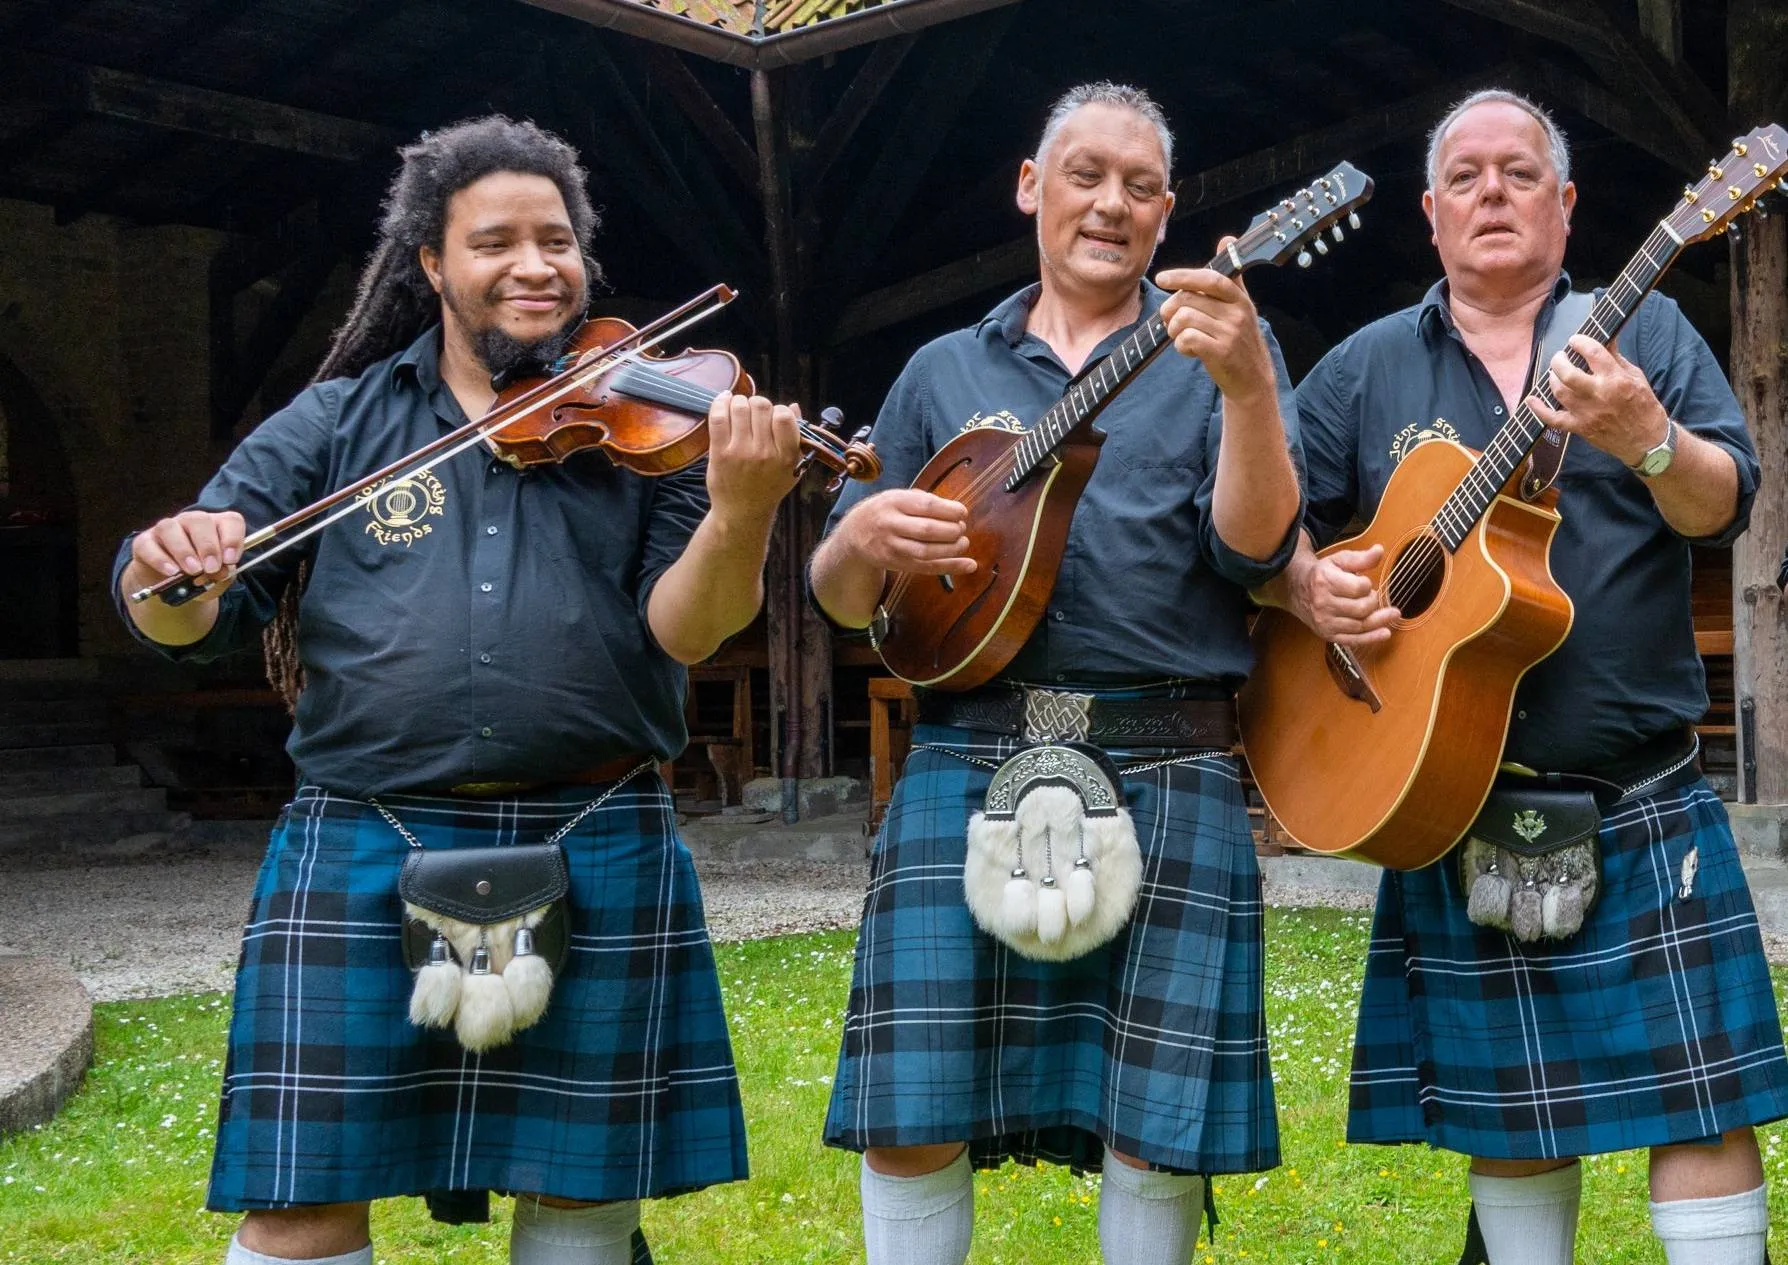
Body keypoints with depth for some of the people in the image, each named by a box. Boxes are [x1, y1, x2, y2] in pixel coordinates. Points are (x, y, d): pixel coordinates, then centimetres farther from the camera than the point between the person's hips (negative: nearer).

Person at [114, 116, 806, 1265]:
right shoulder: (336, 425, 9)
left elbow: (682, 629, -7)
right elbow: (195, 626, 5)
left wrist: (741, 511, -27)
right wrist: (169, 574, -19)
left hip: (597, 850, 0)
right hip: (366, 845, 0)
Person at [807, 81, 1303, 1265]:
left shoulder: (1220, 350, 10)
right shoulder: (944, 372, 16)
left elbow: (1256, 548, -6)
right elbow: (847, 600, 15)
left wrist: (1247, 389, -21)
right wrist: (861, 540, -7)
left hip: (1166, 770, -1)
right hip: (965, 761, 2)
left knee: (1155, 1118, 0)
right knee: (912, 1112, -2)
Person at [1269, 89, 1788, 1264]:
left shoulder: (1645, 329, 5)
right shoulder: (1367, 369, 8)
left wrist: (1648, 439, -28)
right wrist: (1309, 590, -14)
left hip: (1644, 799, -1)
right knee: (1506, 1107, 9)